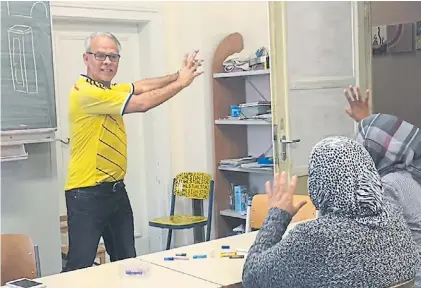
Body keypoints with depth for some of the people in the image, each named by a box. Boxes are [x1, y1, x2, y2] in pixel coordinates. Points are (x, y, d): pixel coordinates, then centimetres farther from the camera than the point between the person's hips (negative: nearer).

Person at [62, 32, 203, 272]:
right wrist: (181, 82, -10)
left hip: (116, 189, 10)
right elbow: (141, 104, -19)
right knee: (80, 267, -6)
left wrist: (178, 76, -6)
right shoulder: (86, 92, -19)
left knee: (127, 261, 17)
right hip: (86, 193, -9)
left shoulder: (109, 89, 11)